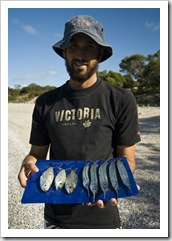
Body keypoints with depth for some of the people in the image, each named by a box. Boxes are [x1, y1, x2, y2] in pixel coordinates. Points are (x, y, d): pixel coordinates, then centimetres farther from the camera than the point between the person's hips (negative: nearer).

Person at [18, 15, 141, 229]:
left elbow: (127, 159, -6)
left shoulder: (121, 100, -9)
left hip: (102, 215, -1)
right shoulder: (46, 103, -1)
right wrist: (28, 164, -16)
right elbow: (37, 152, 5)